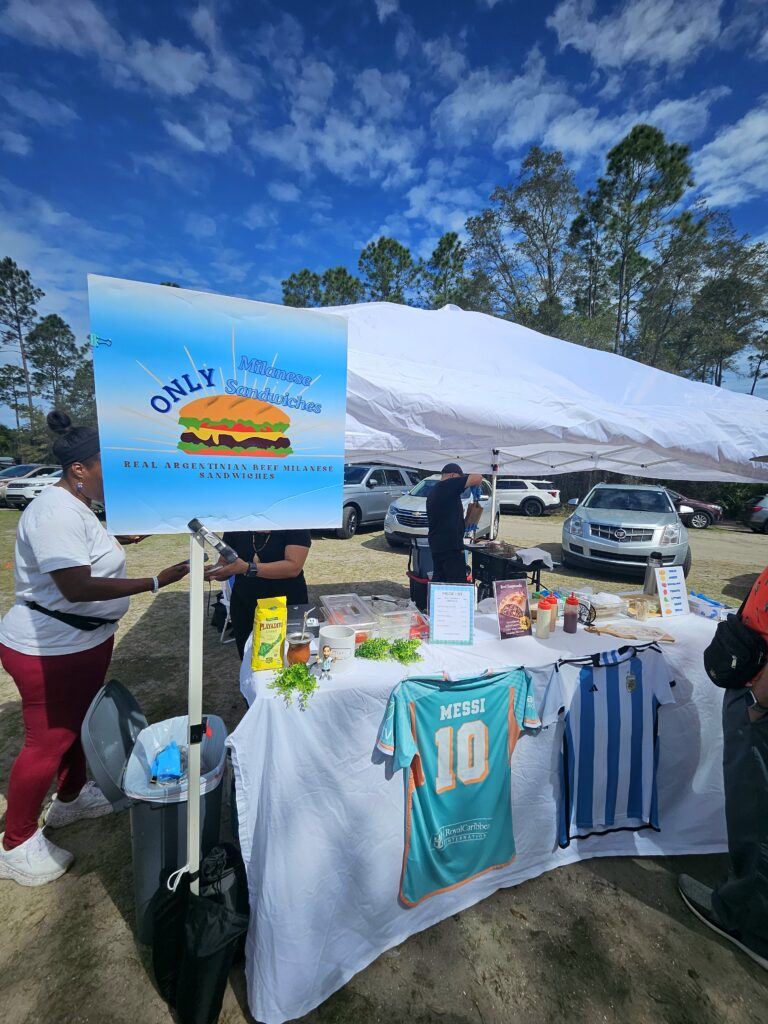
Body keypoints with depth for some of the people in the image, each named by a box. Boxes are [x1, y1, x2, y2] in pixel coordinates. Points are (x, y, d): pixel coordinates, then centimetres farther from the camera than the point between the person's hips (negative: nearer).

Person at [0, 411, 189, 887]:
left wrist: (116, 540, 7)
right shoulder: (55, 512, -26)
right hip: (49, 650, -10)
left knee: (79, 722, 23)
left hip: (86, 641, 10)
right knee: (48, 741, 6)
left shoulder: (77, 505, 6)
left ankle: (70, 798, 45)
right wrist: (154, 583, -35)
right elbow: (76, 587, -33)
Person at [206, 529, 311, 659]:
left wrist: (248, 568, -32)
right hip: (244, 607, 4)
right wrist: (212, 571, -21)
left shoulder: (297, 529, -13)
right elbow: (224, 564, 2)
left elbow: (294, 567, -24)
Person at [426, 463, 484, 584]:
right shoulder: (447, 486, -11)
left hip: (436, 545, 9)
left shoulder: (433, 491, 18)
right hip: (450, 546, -9)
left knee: (438, 581, 12)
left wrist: (460, 512, 20)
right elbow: (477, 478, -16)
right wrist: (476, 487, 3)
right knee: (458, 583, -5)